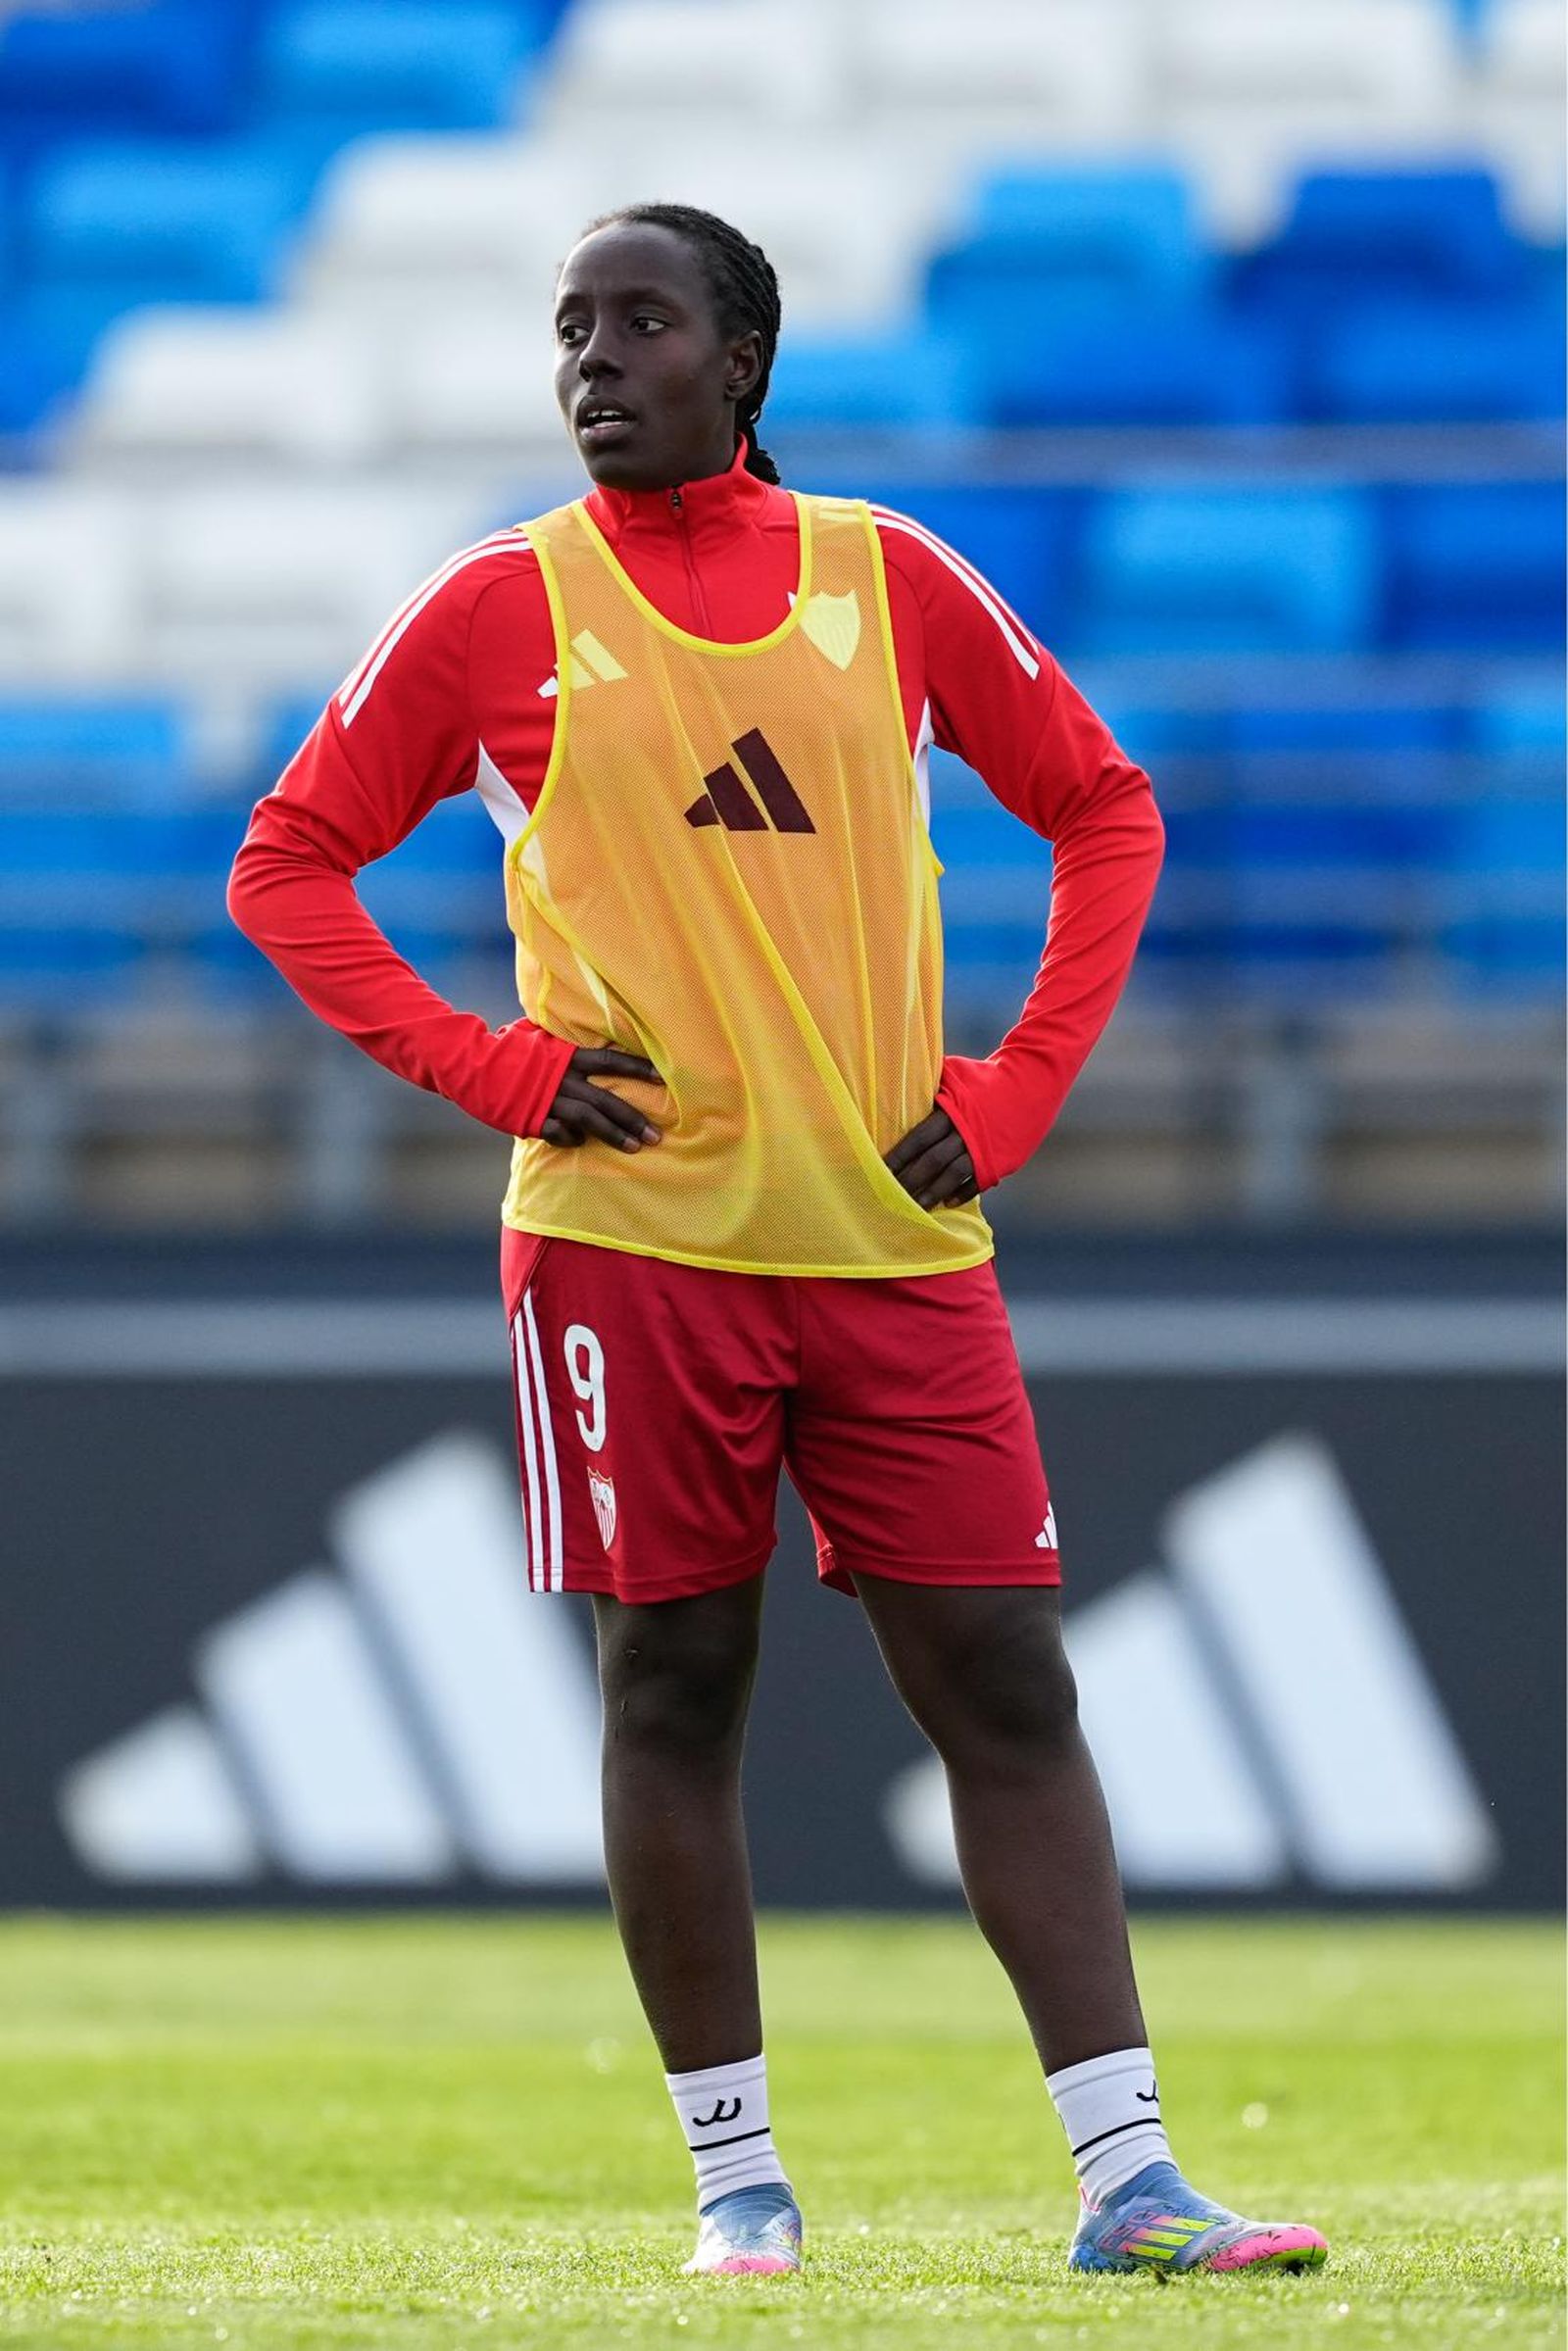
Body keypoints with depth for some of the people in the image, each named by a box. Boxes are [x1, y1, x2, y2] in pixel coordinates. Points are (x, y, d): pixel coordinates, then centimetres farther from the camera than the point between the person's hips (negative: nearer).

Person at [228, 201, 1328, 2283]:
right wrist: (495, 1072, -5)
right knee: (673, 1694, 1)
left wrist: (1016, 1093, 2)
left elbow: (1105, 812, 14)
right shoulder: (502, 609, 2)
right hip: (629, 1234, -1)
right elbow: (288, 868, 6)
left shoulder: (889, 579, 6)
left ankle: (1128, 2182, -3)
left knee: (1006, 1685, -2)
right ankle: (735, 2172, 11)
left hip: (897, 1239, 1)